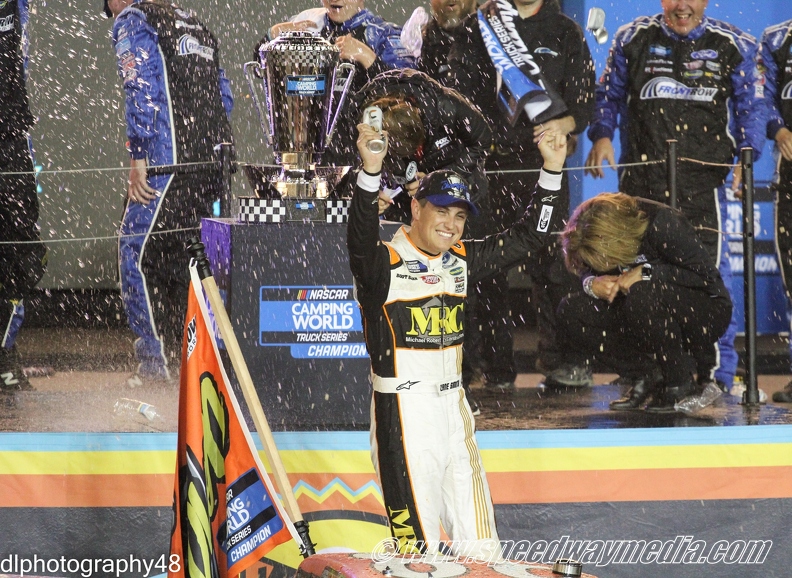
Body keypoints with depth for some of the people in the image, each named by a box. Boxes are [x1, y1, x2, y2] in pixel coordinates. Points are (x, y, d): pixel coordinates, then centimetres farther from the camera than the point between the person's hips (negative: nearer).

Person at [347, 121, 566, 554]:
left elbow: (529, 237, 15)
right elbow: (360, 241, -34)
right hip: (404, 412, -7)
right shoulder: (385, 264, -11)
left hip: (453, 406, 7)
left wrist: (552, 170, 4)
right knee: (420, 545, -6)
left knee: (479, 548, 11)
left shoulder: (462, 261, 9)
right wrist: (370, 171, -49)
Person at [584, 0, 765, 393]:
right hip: (641, 181, 2)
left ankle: (718, 372, 1)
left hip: (703, 182, -2)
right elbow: (609, 95, 17)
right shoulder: (633, 40, 9)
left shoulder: (734, 46, 6)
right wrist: (601, 135, 1)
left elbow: (750, 107, 9)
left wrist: (747, 154, -6)